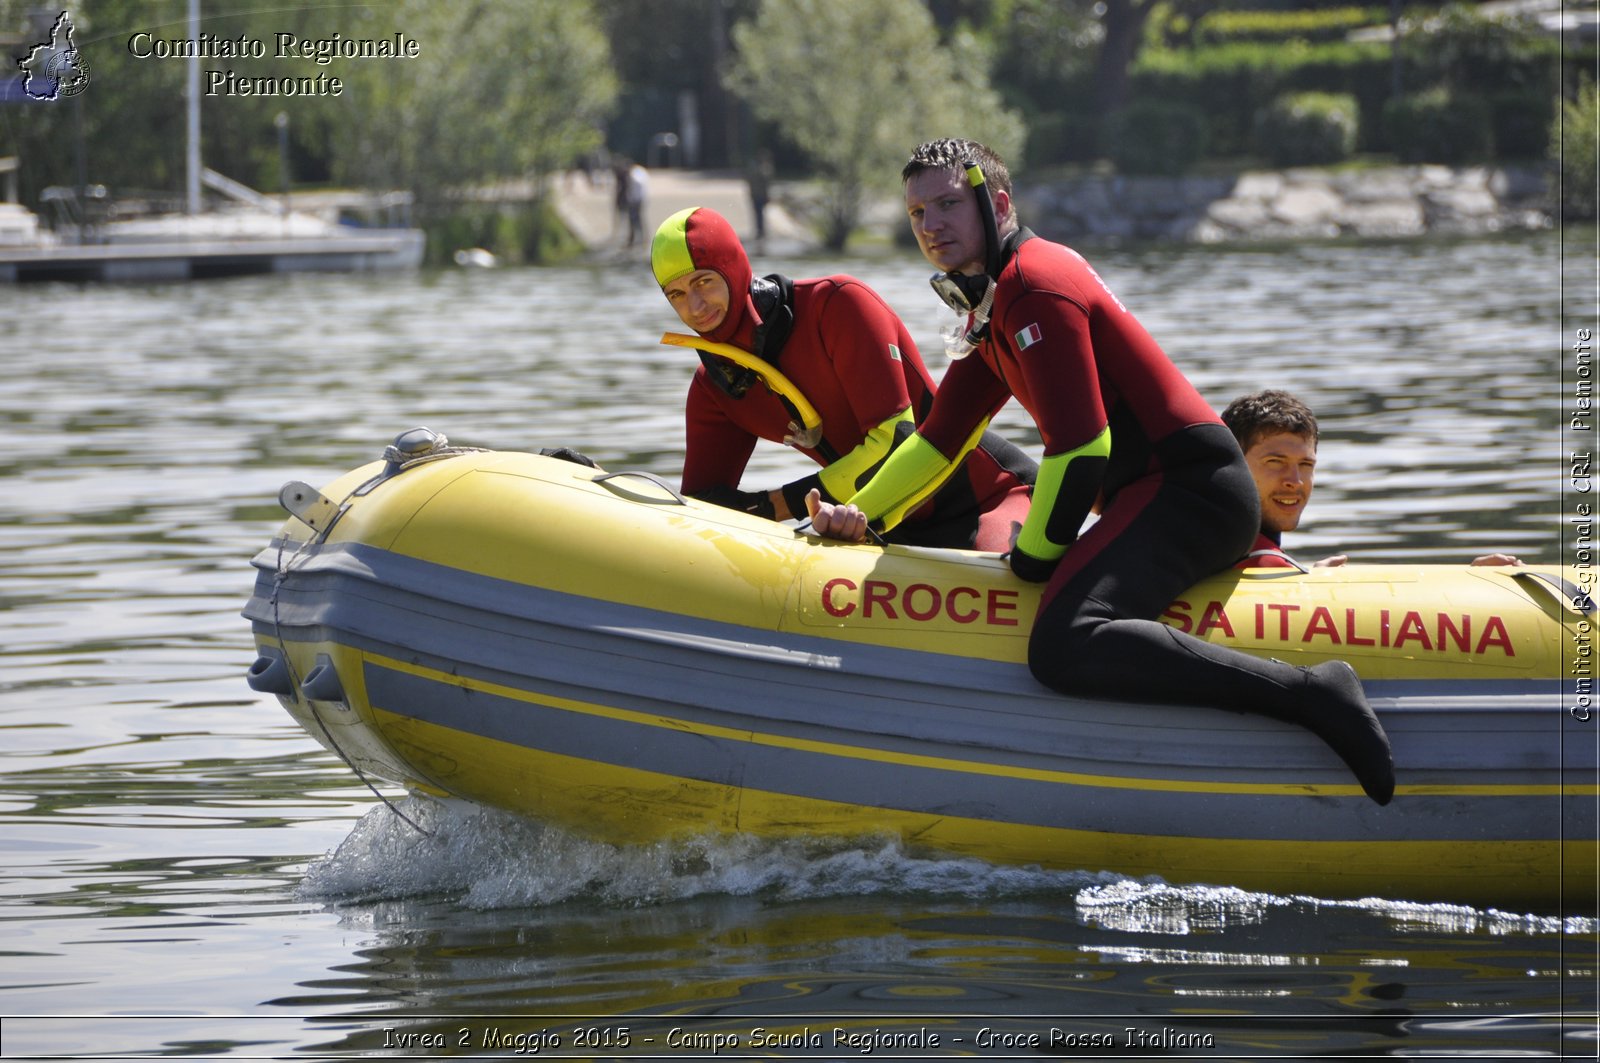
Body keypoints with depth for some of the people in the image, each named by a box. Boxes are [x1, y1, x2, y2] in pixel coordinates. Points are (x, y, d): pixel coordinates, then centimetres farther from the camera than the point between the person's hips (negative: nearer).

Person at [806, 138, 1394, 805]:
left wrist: (1032, 557, -6)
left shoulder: (1037, 288, -11)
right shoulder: (991, 306, 22)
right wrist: (857, 512, 19)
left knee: (1066, 645, -31)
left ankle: (1313, 696, -34)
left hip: (1191, 491, -11)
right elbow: (938, 438, 28)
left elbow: (1079, 448, -16)